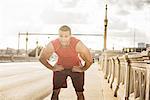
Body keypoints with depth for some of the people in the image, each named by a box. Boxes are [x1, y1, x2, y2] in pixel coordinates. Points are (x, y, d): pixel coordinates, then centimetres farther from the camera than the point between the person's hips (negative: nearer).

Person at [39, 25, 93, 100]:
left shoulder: (77, 44, -34)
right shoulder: (52, 45, -28)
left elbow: (89, 60, -25)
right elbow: (42, 58, -10)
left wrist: (83, 69, -14)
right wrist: (52, 68, -6)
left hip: (76, 68, -1)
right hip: (60, 68, 1)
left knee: (79, 93, 2)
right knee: (55, 91, -4)